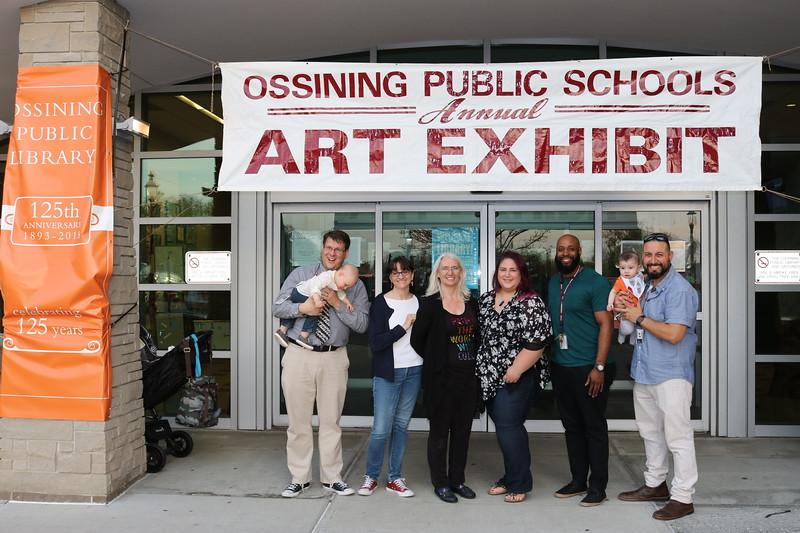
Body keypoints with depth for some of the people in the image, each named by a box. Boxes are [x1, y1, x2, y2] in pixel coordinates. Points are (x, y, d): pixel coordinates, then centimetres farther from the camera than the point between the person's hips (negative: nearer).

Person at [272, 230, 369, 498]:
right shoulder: (300, 274, 4)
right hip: (299, 356, 0)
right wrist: (302, 308, -17)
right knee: (299, 421, 7)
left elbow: (361, 324, -3)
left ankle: (331, 477, 24)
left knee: (331, 421, 11)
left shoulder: (354, 285, 5)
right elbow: (277, 307, 1)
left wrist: (338, 304, -16)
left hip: (334, 359, 1)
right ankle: (299, 478, 21)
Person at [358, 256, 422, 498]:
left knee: (401, 425, 10)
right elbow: (375, 343, -13)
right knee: (381, 429, -4)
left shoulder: (420, 302, 7)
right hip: (387, 374, -4)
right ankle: (371, 476, 16)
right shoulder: (380, 304, -6)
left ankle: (395, 478, 21)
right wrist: (403, 327, -15)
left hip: (414, 372, 4)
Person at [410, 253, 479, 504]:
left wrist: (473, 362, 6)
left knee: (463, 430, 11)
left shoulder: (472, 303, 8)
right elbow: (417, 340, -2)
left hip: (469, 377, 5)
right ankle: (440, 483, 17)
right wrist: (436, 361, 4)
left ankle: (457, 480, 25)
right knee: (440, 430, 5)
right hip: (441, 378, -4)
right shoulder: (429, 304, -5)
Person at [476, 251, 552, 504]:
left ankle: (519, 484, 9)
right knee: (504, 427, 13)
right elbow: (479, 333, 18)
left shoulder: (531, 303, -10)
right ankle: (511, 478, 26)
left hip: (517, 377, -6)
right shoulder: (485, 299, 10)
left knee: (508, 427, -6)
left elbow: (537, 341, -16)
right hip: (490, 376, 6)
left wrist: (516, 369, -19)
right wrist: (482, 367, 13)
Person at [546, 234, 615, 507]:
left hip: (589, 368, -6)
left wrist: (599, 367, -17)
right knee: (571, 426, 14)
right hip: (560, 367, 6)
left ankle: (597, 486, 15)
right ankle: (578, 480, 27)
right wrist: (549, 360, 10)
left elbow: (606, 325, -12)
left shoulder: (595, 282, -9)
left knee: (594, 427, 3)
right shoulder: (553, 283, 11)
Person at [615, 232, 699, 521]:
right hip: (644, 372, 9)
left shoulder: (680, 289, -16)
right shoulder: (646, 286, 12)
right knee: (651, 432, 19)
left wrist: (639, 317, -14)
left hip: (671, 375, -9)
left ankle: (683, 497, 6)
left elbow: (674, 334, -25)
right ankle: (655, 485, 33)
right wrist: (625, 308, 1)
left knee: (677, 437, -3)